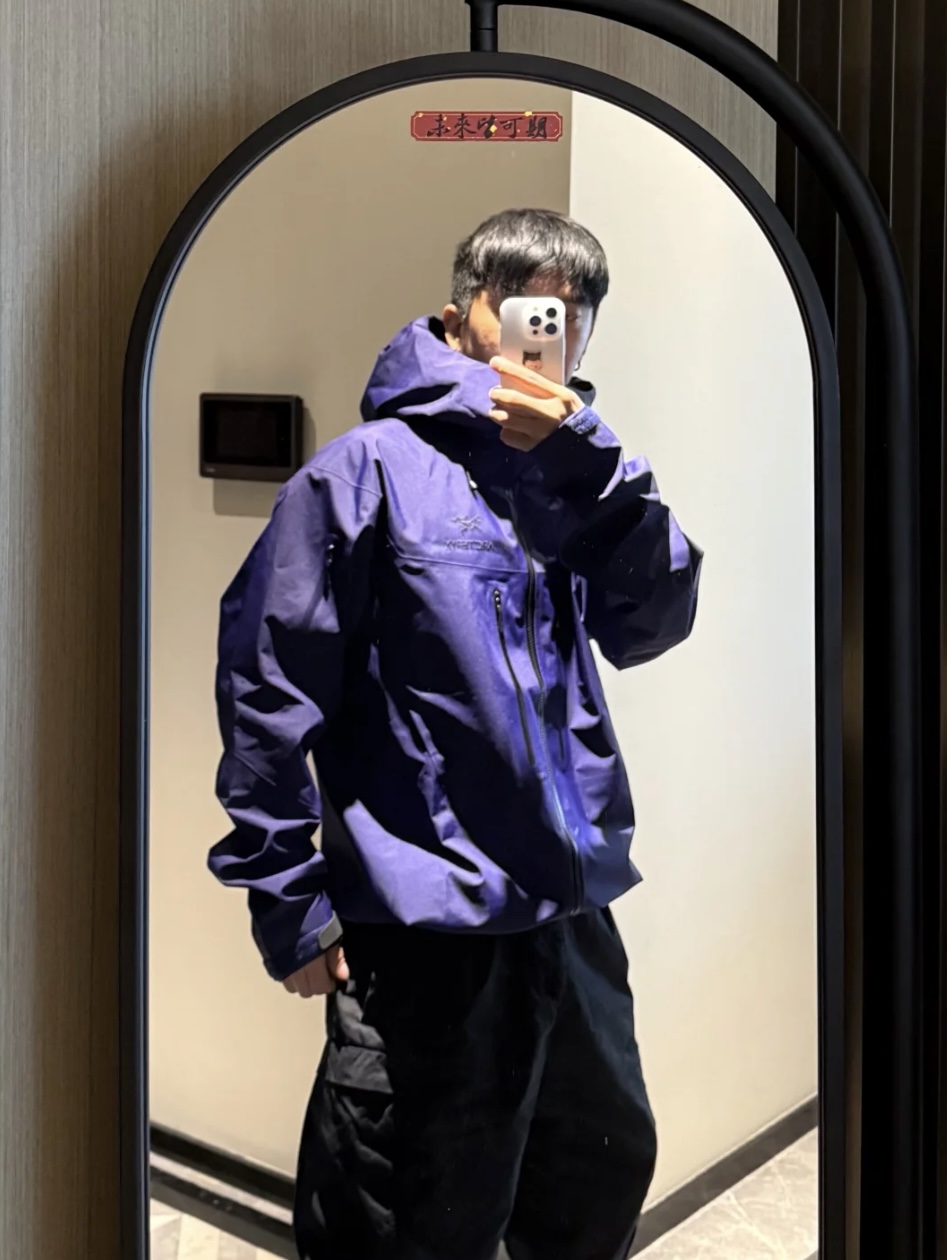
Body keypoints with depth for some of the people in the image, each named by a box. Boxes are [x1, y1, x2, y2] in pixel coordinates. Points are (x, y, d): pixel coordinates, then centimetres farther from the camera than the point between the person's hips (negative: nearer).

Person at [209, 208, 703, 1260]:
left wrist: (589, 457, -14)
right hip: (428, 923, -6)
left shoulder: (571, 473, 10)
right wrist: (288, 898, -11)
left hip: (571, 908, 7)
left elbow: (652, 625, -3)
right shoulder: (374, 466, -9)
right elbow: (268, 681, -11)